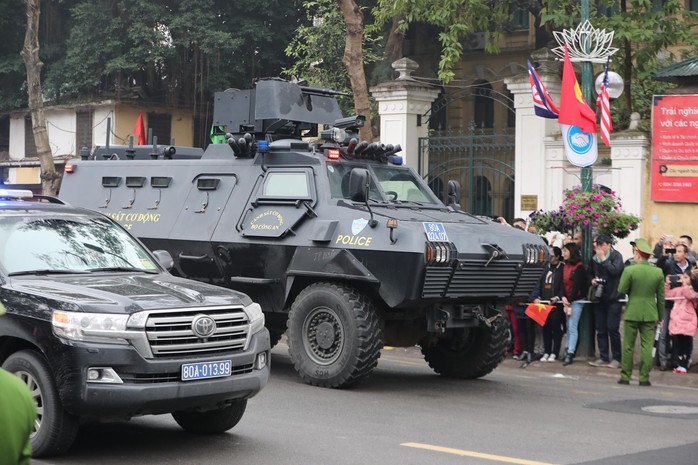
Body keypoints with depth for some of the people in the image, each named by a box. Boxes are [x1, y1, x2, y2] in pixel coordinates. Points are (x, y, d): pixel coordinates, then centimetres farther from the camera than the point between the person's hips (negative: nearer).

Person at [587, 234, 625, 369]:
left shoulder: (616, 256, -6)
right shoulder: (594, 258, 9)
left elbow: (615, 270, -23)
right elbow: (590, 273, 24)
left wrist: (603, 258, -17)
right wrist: (592, 280, 3)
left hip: (613, 298, -6)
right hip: (599, 298, 6)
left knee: (612, 329, -7)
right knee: (600, 330, 6)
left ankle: (616, 358, 2)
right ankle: (603, 358, 13)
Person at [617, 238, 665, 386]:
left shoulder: (629, 270, -12)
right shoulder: (658, 272, -2)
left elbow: (621, 290, -8)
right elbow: (661, 297, 4)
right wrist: (660, 316, 13)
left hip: (632, 313, -2)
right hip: (650, 314, 2)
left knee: (628, 346, 8)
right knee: (647, 346, 5)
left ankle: (625, 376, 13)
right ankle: (644, 378, 5)